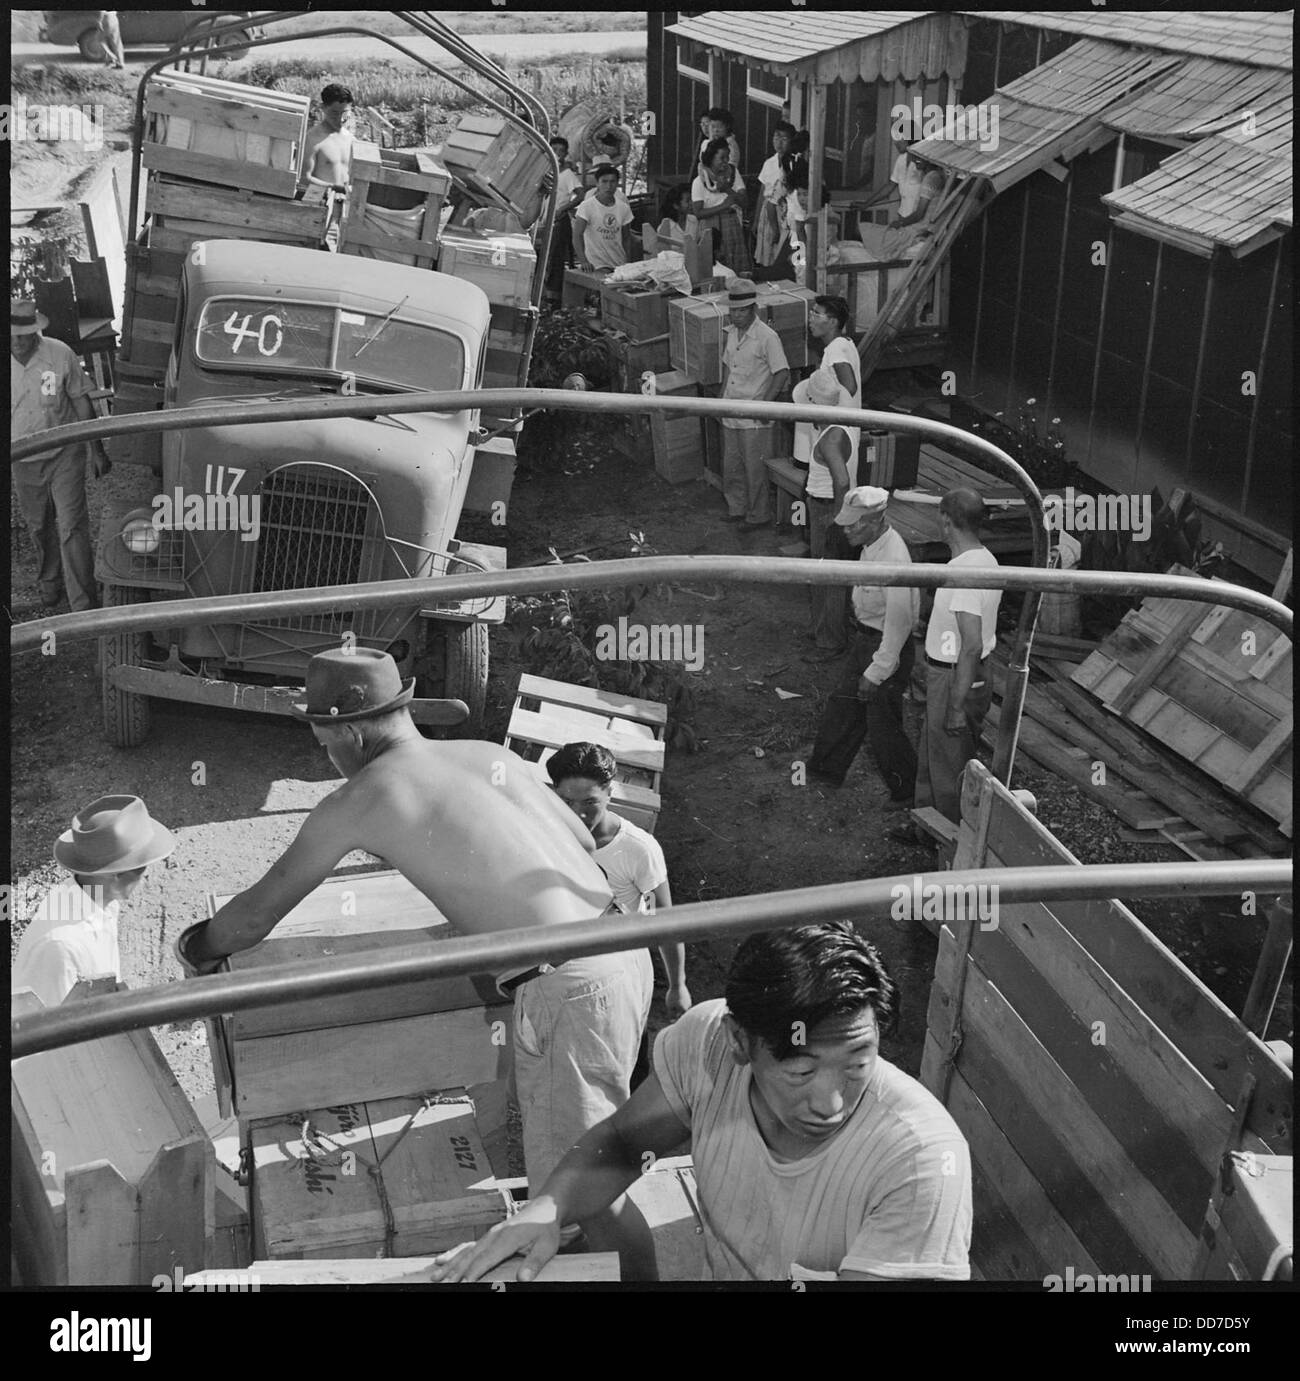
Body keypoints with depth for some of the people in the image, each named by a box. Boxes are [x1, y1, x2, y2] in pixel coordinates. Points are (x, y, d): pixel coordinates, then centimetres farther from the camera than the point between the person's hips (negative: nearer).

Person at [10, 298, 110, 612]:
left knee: (71, 527, -8)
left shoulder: (60, 355, -14)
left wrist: (97, 450, -2)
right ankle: (49, 583, 42)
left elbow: (82, 403, -5)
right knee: (38, 527, 18)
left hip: (64, 455, -3)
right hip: (23, 461, 3)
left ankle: (83, 604, -4)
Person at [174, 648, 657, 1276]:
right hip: (622, 947, 8)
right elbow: (582, 840, 22)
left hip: (567, 990, -8)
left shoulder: (360, 799, -5)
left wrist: (195, 948, 27)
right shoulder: (486, 753, 12)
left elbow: (256, 916, 7)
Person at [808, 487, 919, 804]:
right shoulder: (872, 545, -2)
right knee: (843, 705, 22)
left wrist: (876, 672, -23)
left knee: (882, 725, 4)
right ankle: (827, 769, 41)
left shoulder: (894, 561, -31)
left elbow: (898, 622, -28)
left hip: (887, 646, -9)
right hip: (865, 639, 9)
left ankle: (905, 793, 23)